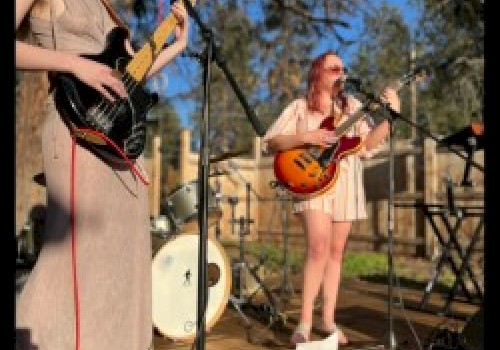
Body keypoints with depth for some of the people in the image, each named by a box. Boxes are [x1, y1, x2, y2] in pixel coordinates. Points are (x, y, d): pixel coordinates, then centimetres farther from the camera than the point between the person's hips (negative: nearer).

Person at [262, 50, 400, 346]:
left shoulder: (352, 106, 10)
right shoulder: (300, 107, 2)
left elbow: (369, 144, 1)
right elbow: (270, 143, -4)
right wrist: (305, 137, -18)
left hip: (345, 184, 4)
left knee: (336, 252, 6)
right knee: (319, 248, -17)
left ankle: (329, 321, 15)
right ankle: (305, 324, -9)